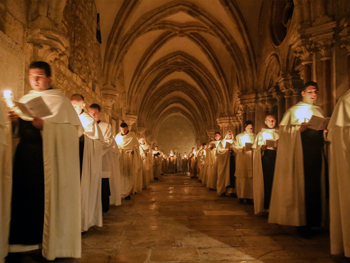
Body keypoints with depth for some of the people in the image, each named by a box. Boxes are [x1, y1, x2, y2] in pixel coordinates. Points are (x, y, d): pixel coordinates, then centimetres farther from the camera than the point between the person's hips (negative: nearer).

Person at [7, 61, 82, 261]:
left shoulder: (59, 100, 2)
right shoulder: (25, 100, 18)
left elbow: (73, 127, -10)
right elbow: (20, 130, 19)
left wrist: (45, 125, -21)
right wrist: (15, 121, -3)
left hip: (47, 155, -5)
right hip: (24, 154, 5)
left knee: (47, 195, -2)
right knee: (24, 192, 1)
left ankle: (49, 242, 11)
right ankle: (27, 240, 15)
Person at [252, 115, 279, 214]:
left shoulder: (278, 134, 18)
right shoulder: (261, 134, 14)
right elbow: (255, 148, 7)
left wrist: (278, 148, -9)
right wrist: (261, 147, -12)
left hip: (276, 158, 1)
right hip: (264, 158, -1)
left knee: (274, 180, -8)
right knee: (265, 181, -9)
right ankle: (264, 205, -4)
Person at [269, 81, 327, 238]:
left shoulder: (319, 111, 20)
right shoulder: (294, 110, 7)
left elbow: (325, 129, 20)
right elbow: (283, 129, -3)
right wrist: (298, 128, -18)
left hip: (316, 152, 5)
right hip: (300, 153, -4)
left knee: (316, 185, 2)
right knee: (301, 185, -6)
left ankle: (315, 220, 11)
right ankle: (302, 222, 1)